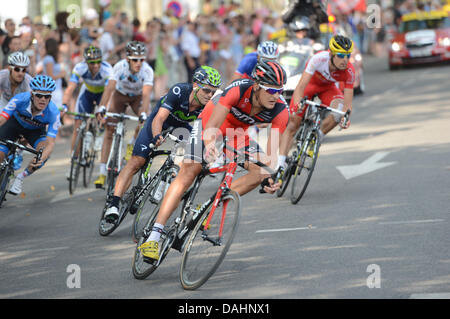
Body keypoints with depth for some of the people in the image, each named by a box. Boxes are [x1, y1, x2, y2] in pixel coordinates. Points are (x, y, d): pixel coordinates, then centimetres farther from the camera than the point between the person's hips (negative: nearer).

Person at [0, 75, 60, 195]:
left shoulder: (53, 112, -35)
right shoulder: (20, 99, -36)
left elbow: (51, 143, -37)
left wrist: (41, 159, -56)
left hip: (35, 130, 0)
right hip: (15, 123, 0)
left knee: (44, 149, -29)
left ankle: (21, 177, -6)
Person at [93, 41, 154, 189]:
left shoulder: (147, 71, -33)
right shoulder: (120, 67, -33)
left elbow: (146, 94, -42)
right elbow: (109, 88, -41)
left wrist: (143, 113, -57)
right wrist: (102, 107, -55)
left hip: (138, 97, 0)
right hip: (120, 95, 0)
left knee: (145, 121, -30)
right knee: (109, 131, -8)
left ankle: (131, 146, 0)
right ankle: (102, 173, -6)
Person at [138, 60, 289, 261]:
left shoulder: (280, 111, -26)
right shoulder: (238, 90, -37)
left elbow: (271, 152, -25)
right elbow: (212, 127, -45)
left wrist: (270, 177, -44)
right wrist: (210, 146, -65)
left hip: (239, 135, 4)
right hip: (211, 124, -4)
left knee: (261, 172, -19)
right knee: (188, 172, -19)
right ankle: (153, 238, -23)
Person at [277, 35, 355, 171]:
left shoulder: (349, 71, -30)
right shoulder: (318, 59, -38)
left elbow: (347, 103, -28)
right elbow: (301, 86, -41)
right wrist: (298, 105, -58)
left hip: (328, 88, 2)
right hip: (310, 84, -2)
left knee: (339, 109, -31)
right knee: (292, 125, -11)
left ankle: (317, 138, -10)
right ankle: (280, 165, -6)